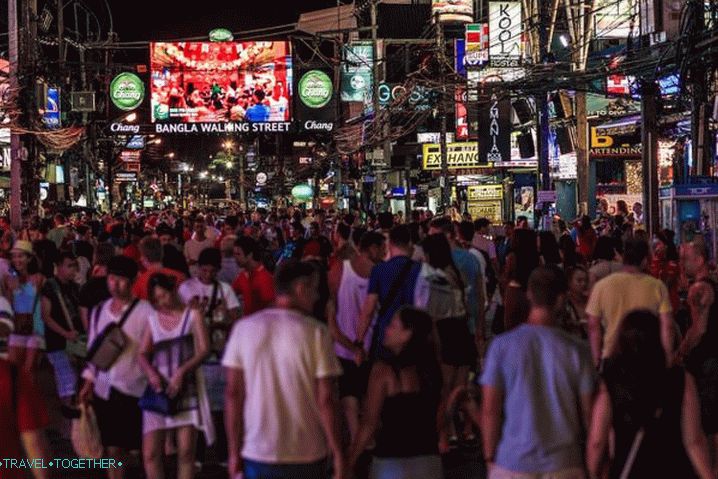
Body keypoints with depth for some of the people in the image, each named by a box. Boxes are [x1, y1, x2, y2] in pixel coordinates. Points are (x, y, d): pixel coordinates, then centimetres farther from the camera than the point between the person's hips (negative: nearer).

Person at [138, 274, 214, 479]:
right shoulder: (152, 319, 14)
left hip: (187, 389, -3)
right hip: (158, 390, 3)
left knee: (186, 452, -4)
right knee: (150, 453, -4)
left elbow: (204, 350, -5)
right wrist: (150, 372, -12)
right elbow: (142, 354, 9)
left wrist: (181, 371, -18)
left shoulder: (192, 315, 4)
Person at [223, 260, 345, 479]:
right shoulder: (315, 332, -8)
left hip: (258, 454, 2)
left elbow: (233, 393, -1)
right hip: (306, 454, -2)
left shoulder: (244, 328, -1)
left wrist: (234, 451, 6)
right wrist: (337, 453, -1)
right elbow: (325, 399, -9)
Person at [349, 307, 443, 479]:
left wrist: (349, 463, -6)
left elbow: (369, 423, -13)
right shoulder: (429, 368, 4)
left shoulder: (384, 370, -12)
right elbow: (440, 420, 11)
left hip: (392, 462, -5)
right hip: (429, 462, 5)